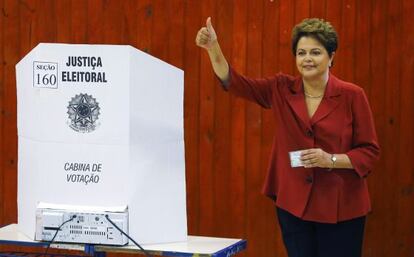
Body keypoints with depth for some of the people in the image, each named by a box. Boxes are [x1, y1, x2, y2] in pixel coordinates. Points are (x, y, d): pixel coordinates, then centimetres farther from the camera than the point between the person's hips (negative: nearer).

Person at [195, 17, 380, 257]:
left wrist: (332, 159, -19)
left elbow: (370, 151, -3)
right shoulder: (282, 89, 3)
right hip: (294, 204, 3)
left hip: (340, 206, -3)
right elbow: (234, 81, -4)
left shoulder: (352, 95, -6)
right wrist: (213, 47, -19)